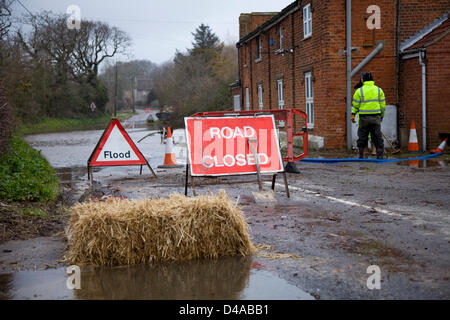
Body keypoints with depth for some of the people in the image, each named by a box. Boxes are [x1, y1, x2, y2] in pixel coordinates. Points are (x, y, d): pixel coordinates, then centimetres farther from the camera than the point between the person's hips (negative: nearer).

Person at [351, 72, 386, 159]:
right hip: (376, 118, 1)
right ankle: (380, 157, 0)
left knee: (362, 138, 7)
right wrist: (381, 116, 16)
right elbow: (383, 105, 7)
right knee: (377, 138, 4)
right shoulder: (379, 90, 6)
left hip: (364, 118, -1)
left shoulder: (359, 91, -2)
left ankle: (361, 156, 8)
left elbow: (355, 105, 0)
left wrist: (353, 115, 11)